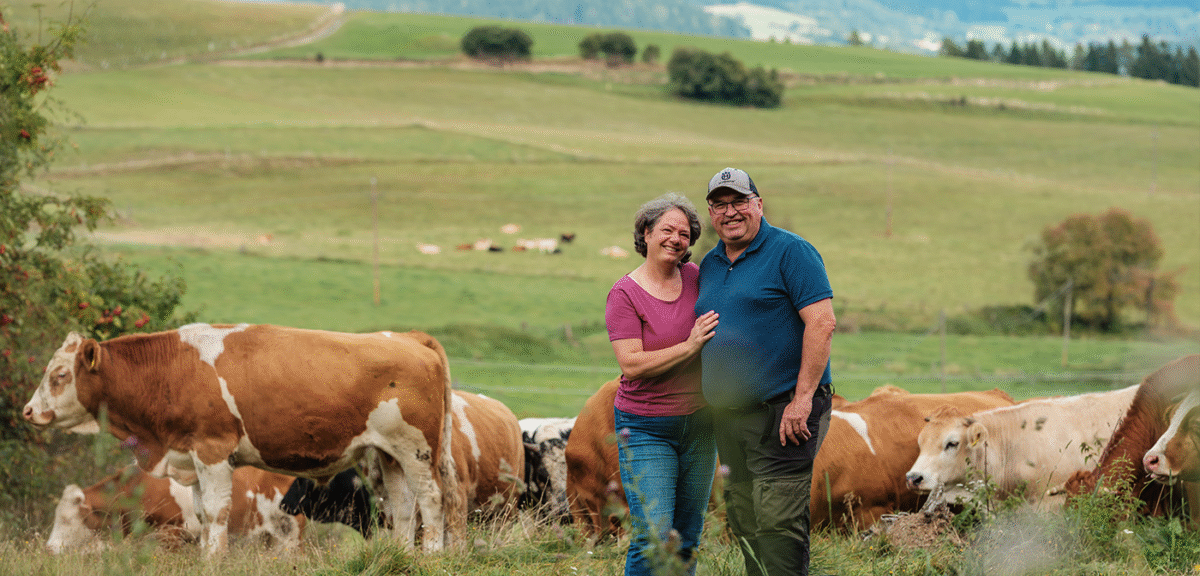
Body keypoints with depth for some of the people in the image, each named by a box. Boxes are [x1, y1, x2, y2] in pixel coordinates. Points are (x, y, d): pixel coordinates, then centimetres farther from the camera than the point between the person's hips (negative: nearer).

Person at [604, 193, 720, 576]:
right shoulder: (625, 294, -10)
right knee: (654, 539, -15)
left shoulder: (694, 277, 4)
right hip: (646, 428, -5)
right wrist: (689, 346, -21)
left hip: (698, 425, 5)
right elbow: (632, 365, -18)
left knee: (687, 538, 9)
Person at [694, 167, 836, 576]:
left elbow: (822, 323, -15)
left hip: (782, 409, -8)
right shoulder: (710, 265, 16)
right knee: (744, 523, 10)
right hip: (727, 416, 8)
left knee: (778, 523, -12)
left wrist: (802, 398, -20)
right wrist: (709, 397, 15)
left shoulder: (790, 251, -6)